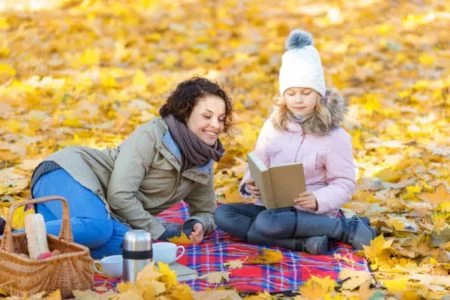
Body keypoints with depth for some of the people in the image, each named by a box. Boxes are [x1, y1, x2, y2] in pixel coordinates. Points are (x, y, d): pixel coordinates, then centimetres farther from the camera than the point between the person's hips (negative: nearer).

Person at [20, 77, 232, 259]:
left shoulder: (202, 164, 9)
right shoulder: (151, 135, -14)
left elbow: (206, 211, 23)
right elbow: (119, 194, -20)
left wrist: (197, 225, -1)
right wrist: (157, 230, -14)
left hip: (102, 209, 8)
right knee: (97, 227, -40)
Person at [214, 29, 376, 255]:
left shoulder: (334, 135, -7)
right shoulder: (273, 126, 7)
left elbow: (344, 185, -6)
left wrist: (318, 200, -26)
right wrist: (250, 184, -12)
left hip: (313, 214, -6)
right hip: (273, 207, 6)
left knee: (266, 223, -36)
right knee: (223, 214, -18)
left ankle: (348, 229, -19)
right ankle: (304, 242, -26)